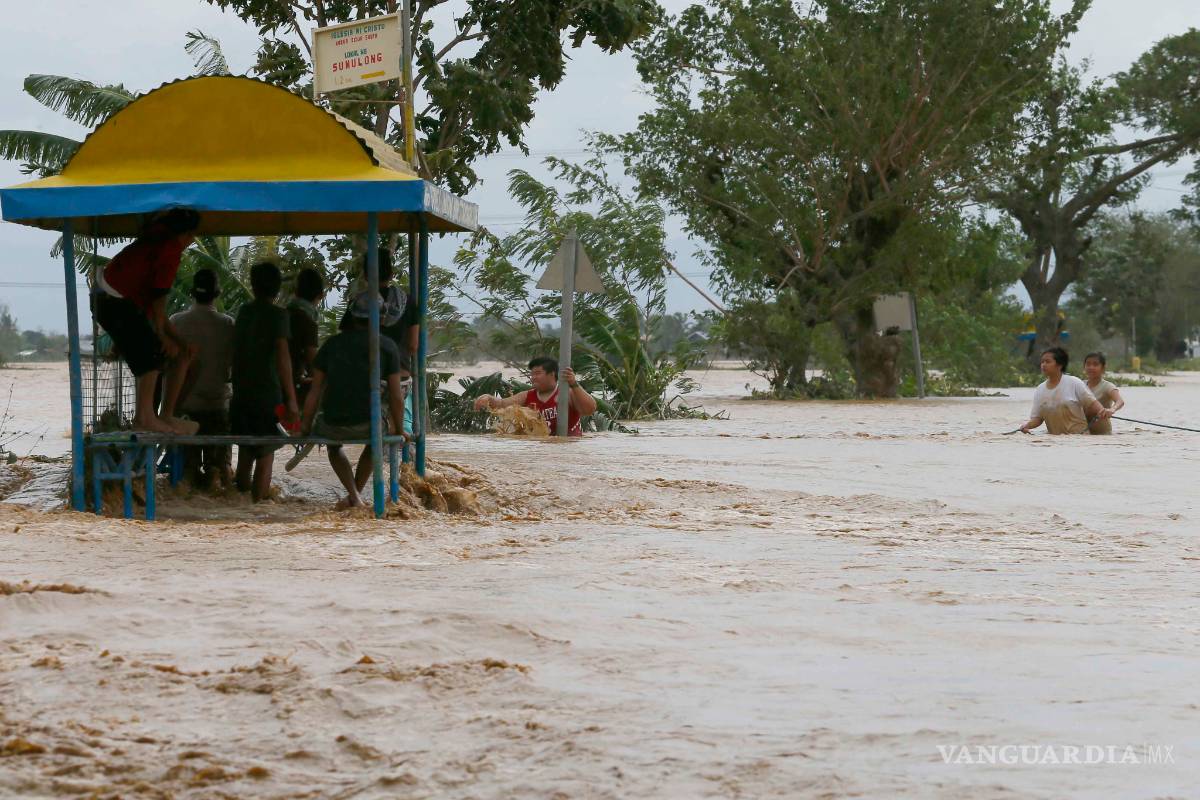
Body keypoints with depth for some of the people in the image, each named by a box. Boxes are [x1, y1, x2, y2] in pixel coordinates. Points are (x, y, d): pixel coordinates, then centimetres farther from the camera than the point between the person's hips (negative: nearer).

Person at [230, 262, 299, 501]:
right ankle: (259, 503, -7)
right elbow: (282, 356, -19)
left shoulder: (244, 312, 10)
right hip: (267, 395, -6)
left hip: (241, 395, 6)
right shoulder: (277, 315, -9)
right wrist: (291, 399, -20)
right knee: (265, 456, -2)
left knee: (245, 454, 15)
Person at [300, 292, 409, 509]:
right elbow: (396, 396, -1)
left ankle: (353, 494, 16)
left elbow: (315, 392, 6)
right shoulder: (387, 346, 0)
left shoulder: (332, 343, 7)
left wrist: (305, 426, 16)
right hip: (366, 424, -1)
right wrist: (399, 431, 12)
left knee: (334, 443, 36)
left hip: (333, 424, 1)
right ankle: (356, 492, 30)